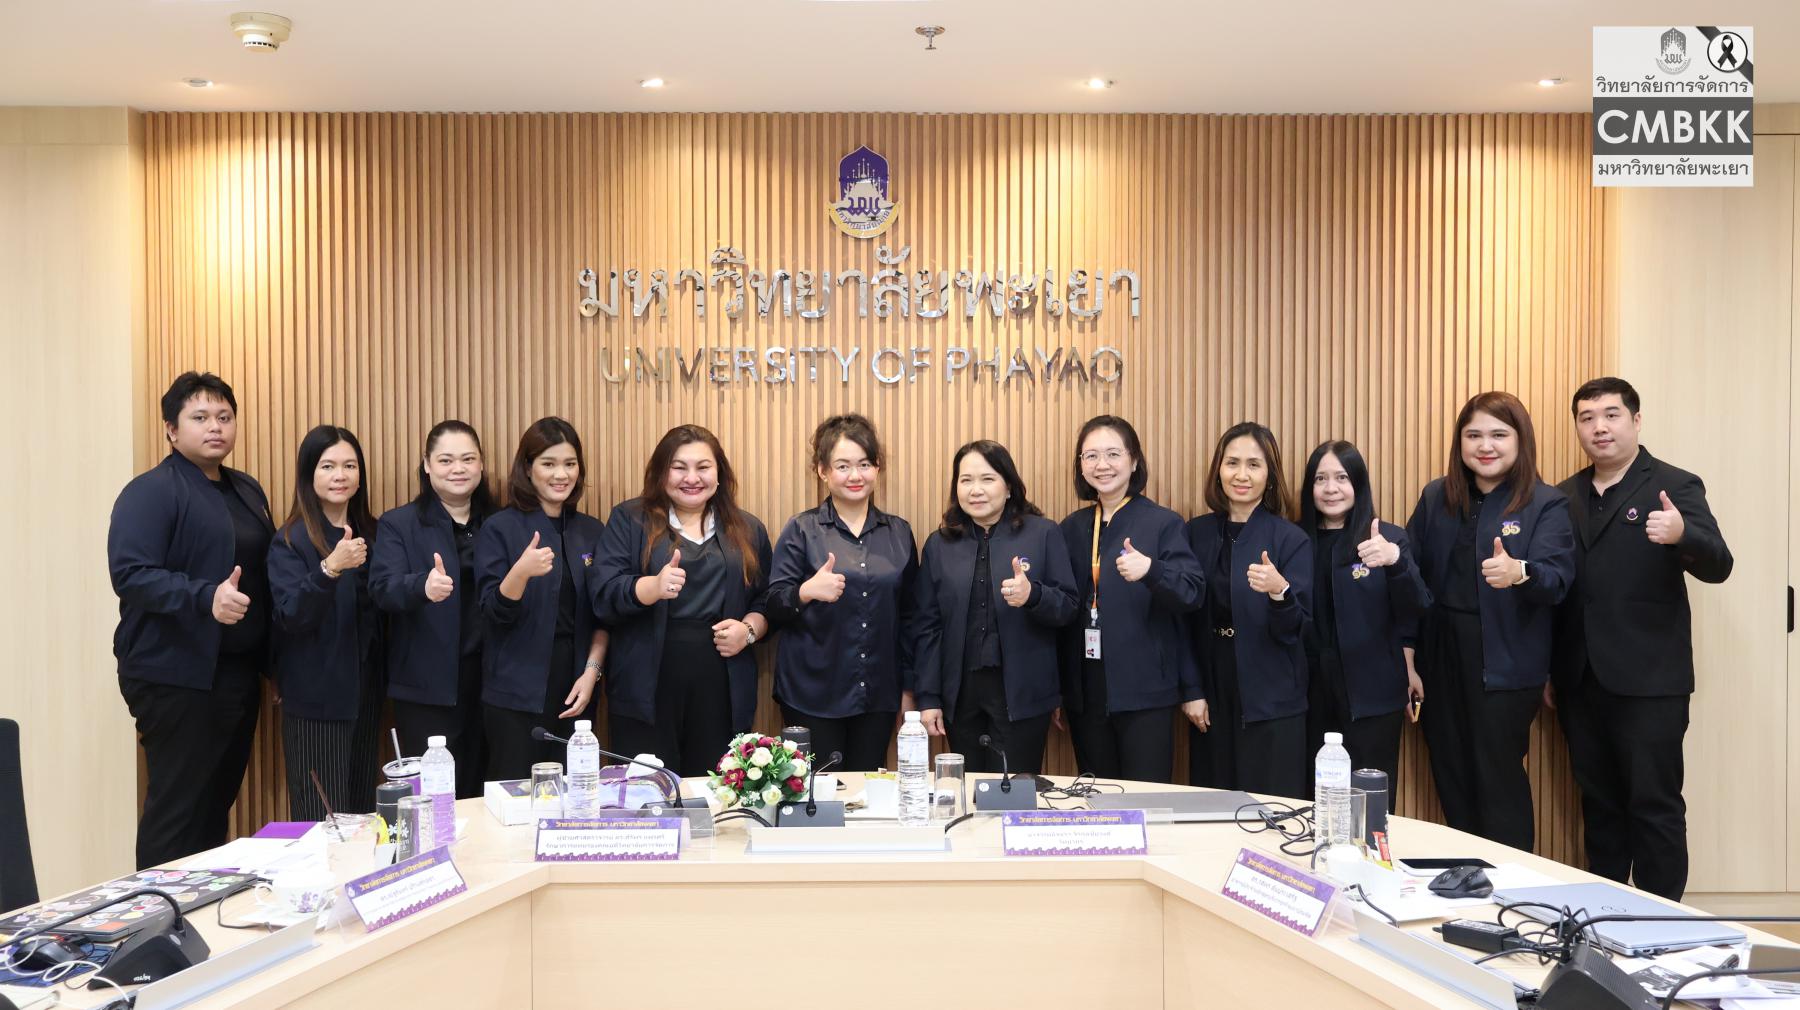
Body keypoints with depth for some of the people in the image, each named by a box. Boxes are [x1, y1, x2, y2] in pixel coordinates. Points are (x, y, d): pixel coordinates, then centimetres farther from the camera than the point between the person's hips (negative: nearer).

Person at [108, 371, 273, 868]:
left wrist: (271, 661, 12)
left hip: (239, 673, 7)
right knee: (177, 810, -1)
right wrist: (206, 597, -33)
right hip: (178, 677, -7)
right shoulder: (150, 492, -9)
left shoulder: (248, 491, 15)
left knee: (218, 804, 14)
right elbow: (130, 573, -20)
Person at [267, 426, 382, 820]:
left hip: (365, 693, 5)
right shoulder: (290, 540, -7)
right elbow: (290, 618, -18)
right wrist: (330, 567, -31)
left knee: (362, 812, 11)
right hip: (316, 698, -5)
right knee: (323, 822, -3)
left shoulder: (370, 533, 9)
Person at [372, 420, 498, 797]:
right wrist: (423, 586, -36)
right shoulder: (398, 524, 1)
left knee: (479, 792, 11)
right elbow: (383, 589, -15)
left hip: (490, 681, 3)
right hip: (428, 687, -3)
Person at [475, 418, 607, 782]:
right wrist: (521, 571, -28)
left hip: (574, 692, 4)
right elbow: (496, 611, -10)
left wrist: (591, 670, -2)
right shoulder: (499, 529, -3)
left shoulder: (591, 531, 8)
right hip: (517, 694, -3)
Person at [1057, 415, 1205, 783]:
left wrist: (1151, 570, -30)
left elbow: (1192, 592, -10)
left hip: (1145, 693, -4)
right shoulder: (1072, 528, 10)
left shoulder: (1163, 523, -3)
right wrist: (1055, 691, 12)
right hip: (1085, 694, 4)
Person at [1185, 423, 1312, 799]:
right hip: (1211, 695, 3)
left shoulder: (1291, 540, -6)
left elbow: (1293, 631, -9)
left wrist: (1279, 591, -29)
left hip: (1271, 702, -3)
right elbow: (1187, 619, 9)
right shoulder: (1197, 533, 5)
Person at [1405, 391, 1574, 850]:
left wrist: (1519, 572, -40)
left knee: (1499, 778, 2)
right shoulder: (1436, 497, 8)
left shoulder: (1546, 504, -3)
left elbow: (1556, 576, -17)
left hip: (1505, 664, -4)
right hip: (1441, 656, 4)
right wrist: (1408, 655, -1)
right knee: (1451, 776, 11)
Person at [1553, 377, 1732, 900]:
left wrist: (1681, 535, -36)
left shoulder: (1675, 487, -3)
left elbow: (1717, 566, -14)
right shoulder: (1565, 497, 11)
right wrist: (1548, 670, 10)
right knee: (1599, 804, 13)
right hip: (1581, 681, 5)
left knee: (1655, 805, 1)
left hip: (1648, 681, -5)